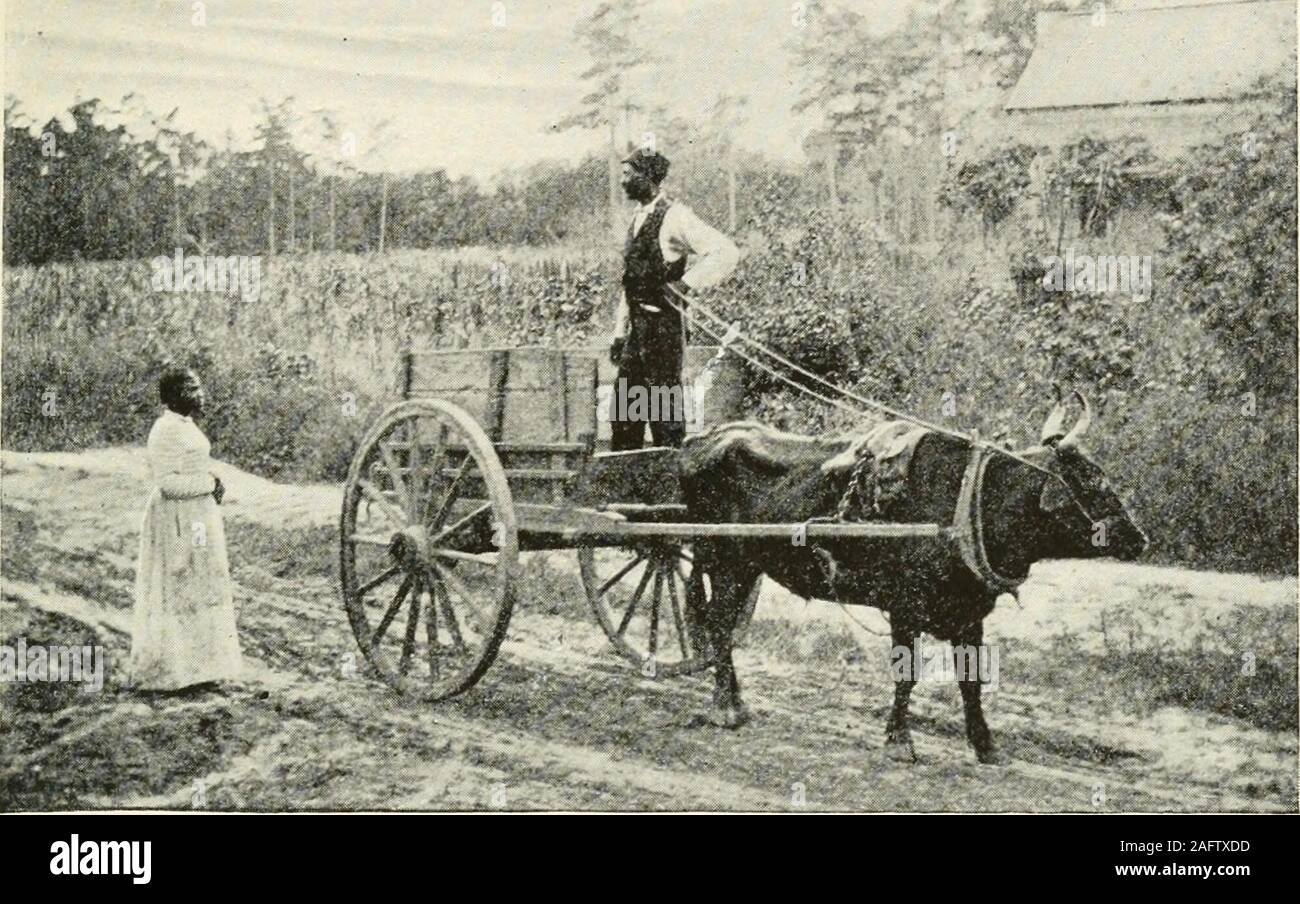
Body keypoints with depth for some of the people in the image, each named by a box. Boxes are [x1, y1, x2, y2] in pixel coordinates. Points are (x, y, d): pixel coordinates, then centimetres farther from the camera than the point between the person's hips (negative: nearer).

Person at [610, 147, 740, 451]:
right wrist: (619, 332, 18)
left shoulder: (674, 216, -10)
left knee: (664, 406, -5)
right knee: (622, 408, 9)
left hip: (664, 323, -9)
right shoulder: (638, 220, 17)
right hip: (638, 327, 9)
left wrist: (686, 285, -18)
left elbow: (726, 252, -19)